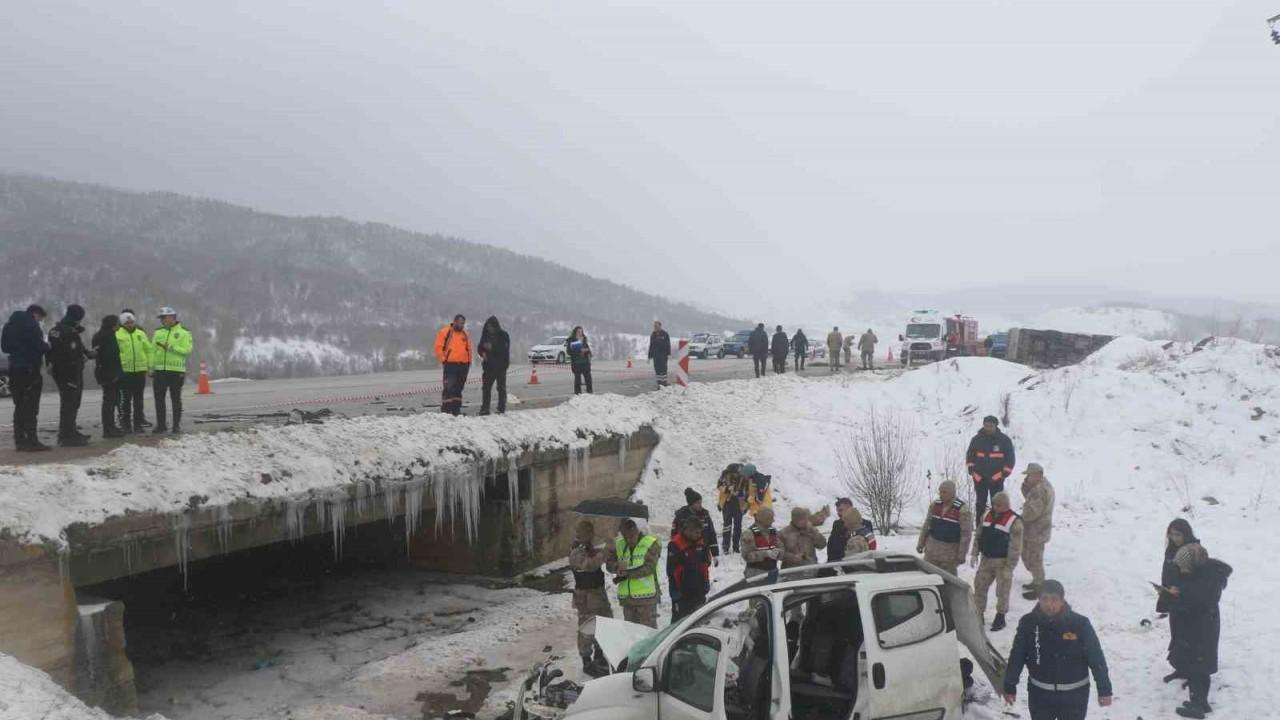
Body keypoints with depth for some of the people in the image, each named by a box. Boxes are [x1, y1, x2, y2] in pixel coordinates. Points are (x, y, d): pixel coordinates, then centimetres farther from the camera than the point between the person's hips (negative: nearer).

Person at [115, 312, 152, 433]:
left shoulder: (141, 334, 8)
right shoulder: (118, 335, -1)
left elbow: (149, 350, 10)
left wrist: (150, 365, 3)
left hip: (140, 370, 3)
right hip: (125, 371, -3)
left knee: (138, 399, 8)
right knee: (126, 399, 1)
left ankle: (138, 423, 14)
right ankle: (125, 424, 8)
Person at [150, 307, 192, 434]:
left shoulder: (184, 332, 0)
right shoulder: (158, 332, 13)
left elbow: (187, 349, -11)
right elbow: (153, 351, 11)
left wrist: (172, 347, -21)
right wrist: (152, 367, 4)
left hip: (176, 370, -4)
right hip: (159, 370, 4)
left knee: (176, 399, 2)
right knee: (159, 398, 5)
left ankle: (177, 425, 8)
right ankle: (160, 424, 14)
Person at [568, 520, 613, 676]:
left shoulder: (590, 549, 11)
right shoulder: (576, 552, -19)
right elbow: (590, 564, -35)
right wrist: (604, 553, -27)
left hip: (599, 593, 9)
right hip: (586, 596, -9)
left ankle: (599, 656, 34)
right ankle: (587, 662, 8)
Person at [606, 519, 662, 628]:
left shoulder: (651, 543, -6)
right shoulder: (618, 544, 10)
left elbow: (649, 567, -16)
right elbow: (609, 563, 6)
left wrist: (627, 573, -17)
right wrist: (618, 566, -17)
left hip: (646, 595, -5)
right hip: (626, 597, 6)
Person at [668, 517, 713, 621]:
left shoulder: (701, 542, 3)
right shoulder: (675, 545, -17)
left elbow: (706, 563, 16)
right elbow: (671, 570, -16)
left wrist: (706, 582, 15)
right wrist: (675, 590, -15)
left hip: (699, 590, 6)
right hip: (682, 592, -6)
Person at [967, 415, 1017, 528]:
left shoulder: (1004, 440, -5)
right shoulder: (977, 439, -1)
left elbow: (1010, 458, 1)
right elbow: (970, 456, 11)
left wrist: (1004, 473, -7)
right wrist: (972, 470, 1)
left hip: (996, 479, -2)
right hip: (979, 478, 2)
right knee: (980, 504, 10)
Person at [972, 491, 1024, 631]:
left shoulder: (1014, 521, -14)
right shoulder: (987, 516, 5)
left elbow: (1015, 547, -14)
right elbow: (979, 536, 14)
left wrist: (1009, 567, -15)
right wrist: (975, 554, 6)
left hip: (1003, 562, -6)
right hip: (986, 559, 6)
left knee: (1002, 591, 3)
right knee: (979, 586, 9)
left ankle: (1000, 617, 18)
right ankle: (978, 614, 21)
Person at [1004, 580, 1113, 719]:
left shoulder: (1080, 624, -15)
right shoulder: (1028, 623, -10)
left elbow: (1096, 657, -7)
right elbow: (1016, 656, 1)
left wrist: (1104, 689, -5)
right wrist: (1010, 686, 6)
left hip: (1074, 694, -2)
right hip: (1039, 694, 2)